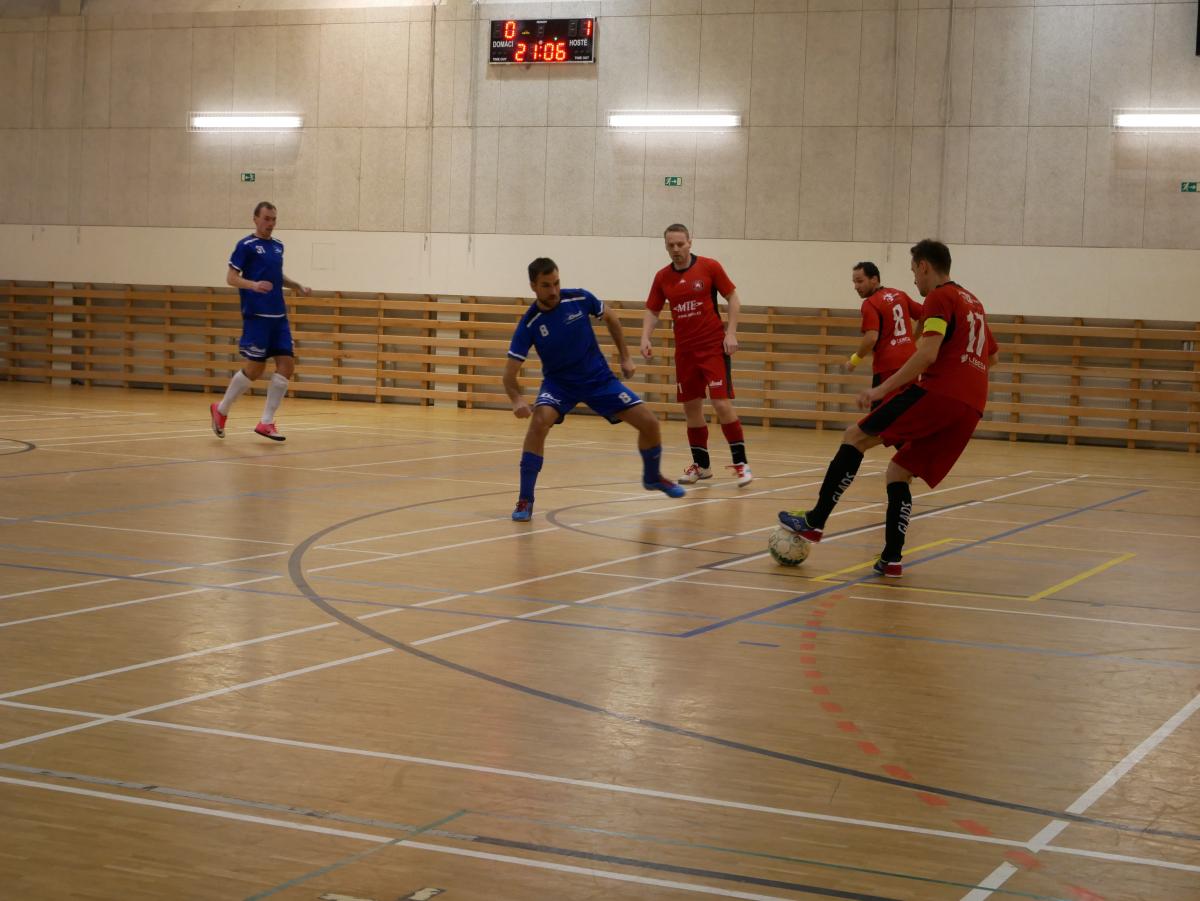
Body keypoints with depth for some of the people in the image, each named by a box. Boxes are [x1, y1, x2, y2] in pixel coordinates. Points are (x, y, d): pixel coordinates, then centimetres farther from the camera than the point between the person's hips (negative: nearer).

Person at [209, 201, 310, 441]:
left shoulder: (278, 246, 15)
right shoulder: (245, 245, -5)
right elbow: (231, 278, -8)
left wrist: (296, 286, 14)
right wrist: (253, 285, -25)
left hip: (278, 316, 7)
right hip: (256, 315, -7)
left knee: (287, 365, -3)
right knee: (255, 368, -5)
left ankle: (266, 422, 3)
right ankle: (221, 409, 16)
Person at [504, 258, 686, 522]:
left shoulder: (579, 299, -16)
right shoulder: (529, 324, -21)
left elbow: (610, 318, 6)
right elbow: (510, 373, -20)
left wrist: (625, 357, 6)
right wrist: (517, 400, -41)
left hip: (599, 378, 2)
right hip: (559, 382, -2)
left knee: (649, 423, -4)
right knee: (539, 422, -33)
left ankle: (653, 477, 29)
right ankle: (525, 500, -22)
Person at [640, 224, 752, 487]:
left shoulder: (709, 267, -7)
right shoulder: (662, 277, 4)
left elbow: (733, 299, -2)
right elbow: (652, 311, 12)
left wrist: (731, 333, -11)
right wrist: (645, 337, -5)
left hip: (713, 347, -4)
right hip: (685, 350, 4)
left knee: (722, 404, -13)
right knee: (691, 407, 7)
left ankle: (741, 463, -5)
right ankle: (701, 465, 19)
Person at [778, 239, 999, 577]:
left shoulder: (939, 297, -1)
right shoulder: (973, 302, 26)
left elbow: (928, 354, -15)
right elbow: (993, 355, 38)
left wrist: (881, 389, -15)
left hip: (938, 391, -8)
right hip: (971, 408, 8)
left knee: (856, 436, -3)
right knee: (899, 473, 15)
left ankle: (816, 520, -10)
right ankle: (891, 559, 5)